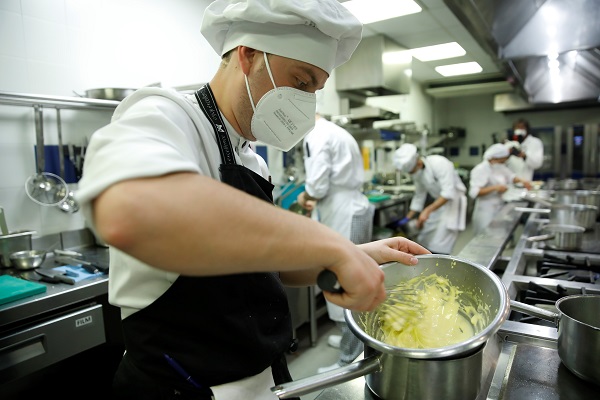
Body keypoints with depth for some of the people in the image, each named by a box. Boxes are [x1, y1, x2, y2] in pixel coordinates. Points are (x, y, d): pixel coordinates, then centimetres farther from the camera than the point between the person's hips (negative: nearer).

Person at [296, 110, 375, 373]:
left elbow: (317, 185, -20)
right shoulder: (337, 131, 17)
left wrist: (304, 197, 0)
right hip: (356, 211, 10)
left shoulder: (316, 136, -13)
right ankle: (355, 339, 36)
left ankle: (351, 360, 14)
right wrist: (318, 201, 18)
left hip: (344, 219, -10)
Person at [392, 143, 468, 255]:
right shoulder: (417, 173, -3)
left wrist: (427, 210, -38)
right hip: (438, 202, 8)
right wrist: (407, 218, 7)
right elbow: (419, 196, 9)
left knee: (440, 247, -11)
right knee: (425, 240, 9)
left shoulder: (439, 163, -27)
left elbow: (448, 193, -31)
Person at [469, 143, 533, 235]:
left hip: (500, 207, 8)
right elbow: (474, 192, -27)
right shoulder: (480, 170, -19)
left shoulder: (500, 167, 7)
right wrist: (495, 188, -31)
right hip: (486, 210, -8)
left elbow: (510, 176, 22)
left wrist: (522, 180, 3)